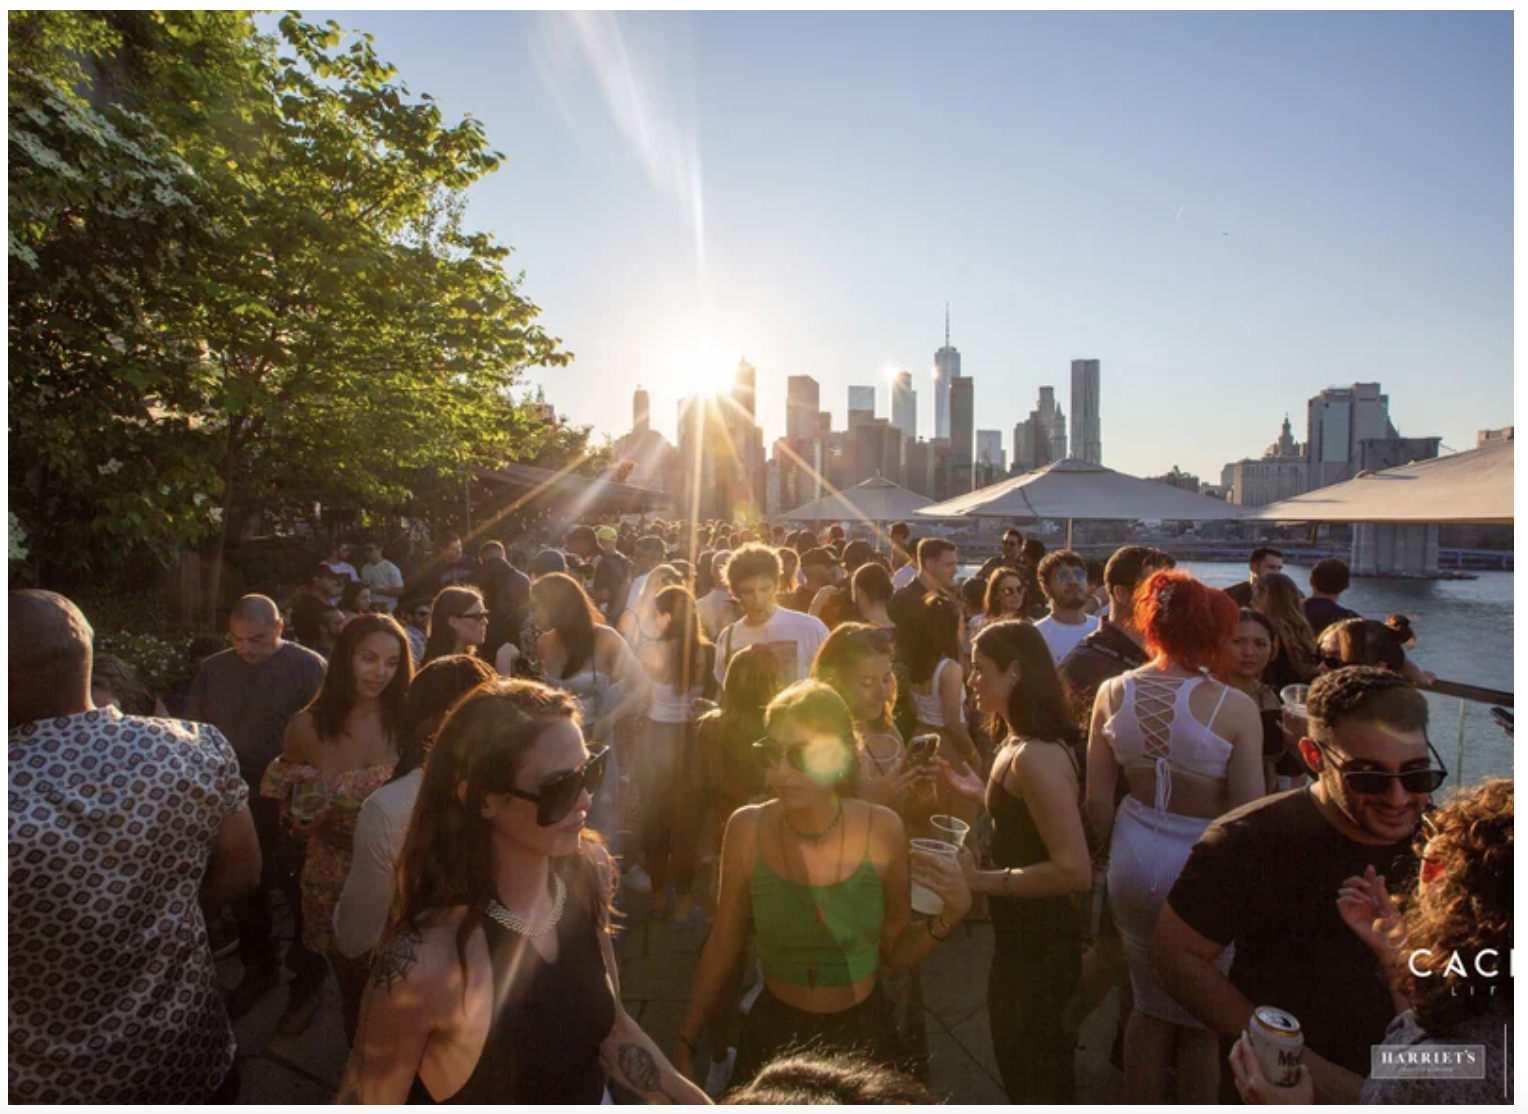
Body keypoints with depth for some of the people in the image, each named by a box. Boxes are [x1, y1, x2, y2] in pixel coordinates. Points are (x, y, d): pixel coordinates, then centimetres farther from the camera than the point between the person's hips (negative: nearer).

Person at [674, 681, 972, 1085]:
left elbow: (898, 952, -5)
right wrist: (685, 1042, 0)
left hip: (862, 1035, 0)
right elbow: (723, 947, -5)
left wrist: (949, 915, -22)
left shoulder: (882, 829, -18)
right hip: (773, 1035, 0)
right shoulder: (747, 828, -17)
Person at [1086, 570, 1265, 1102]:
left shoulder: (1112, 693, -7)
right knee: (1203, 1020, 19)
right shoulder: (1234, 708, -20)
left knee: (1150, 1004, 25)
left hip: (1135, 861, 4)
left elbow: (1098, 801, -1)